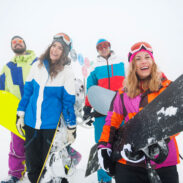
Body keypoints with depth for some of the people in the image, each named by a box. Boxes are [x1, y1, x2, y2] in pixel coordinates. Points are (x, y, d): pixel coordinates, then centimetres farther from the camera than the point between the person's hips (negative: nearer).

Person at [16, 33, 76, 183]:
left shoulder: (67, 72, -7)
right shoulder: (38, 65, 3)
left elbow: (69, 101, -6)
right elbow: (27, 91, 9)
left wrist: (71, 128, -3)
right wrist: (20, 115, 9)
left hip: (52, 125, -3)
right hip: (31, 123, 4)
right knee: (32, 164, 15)